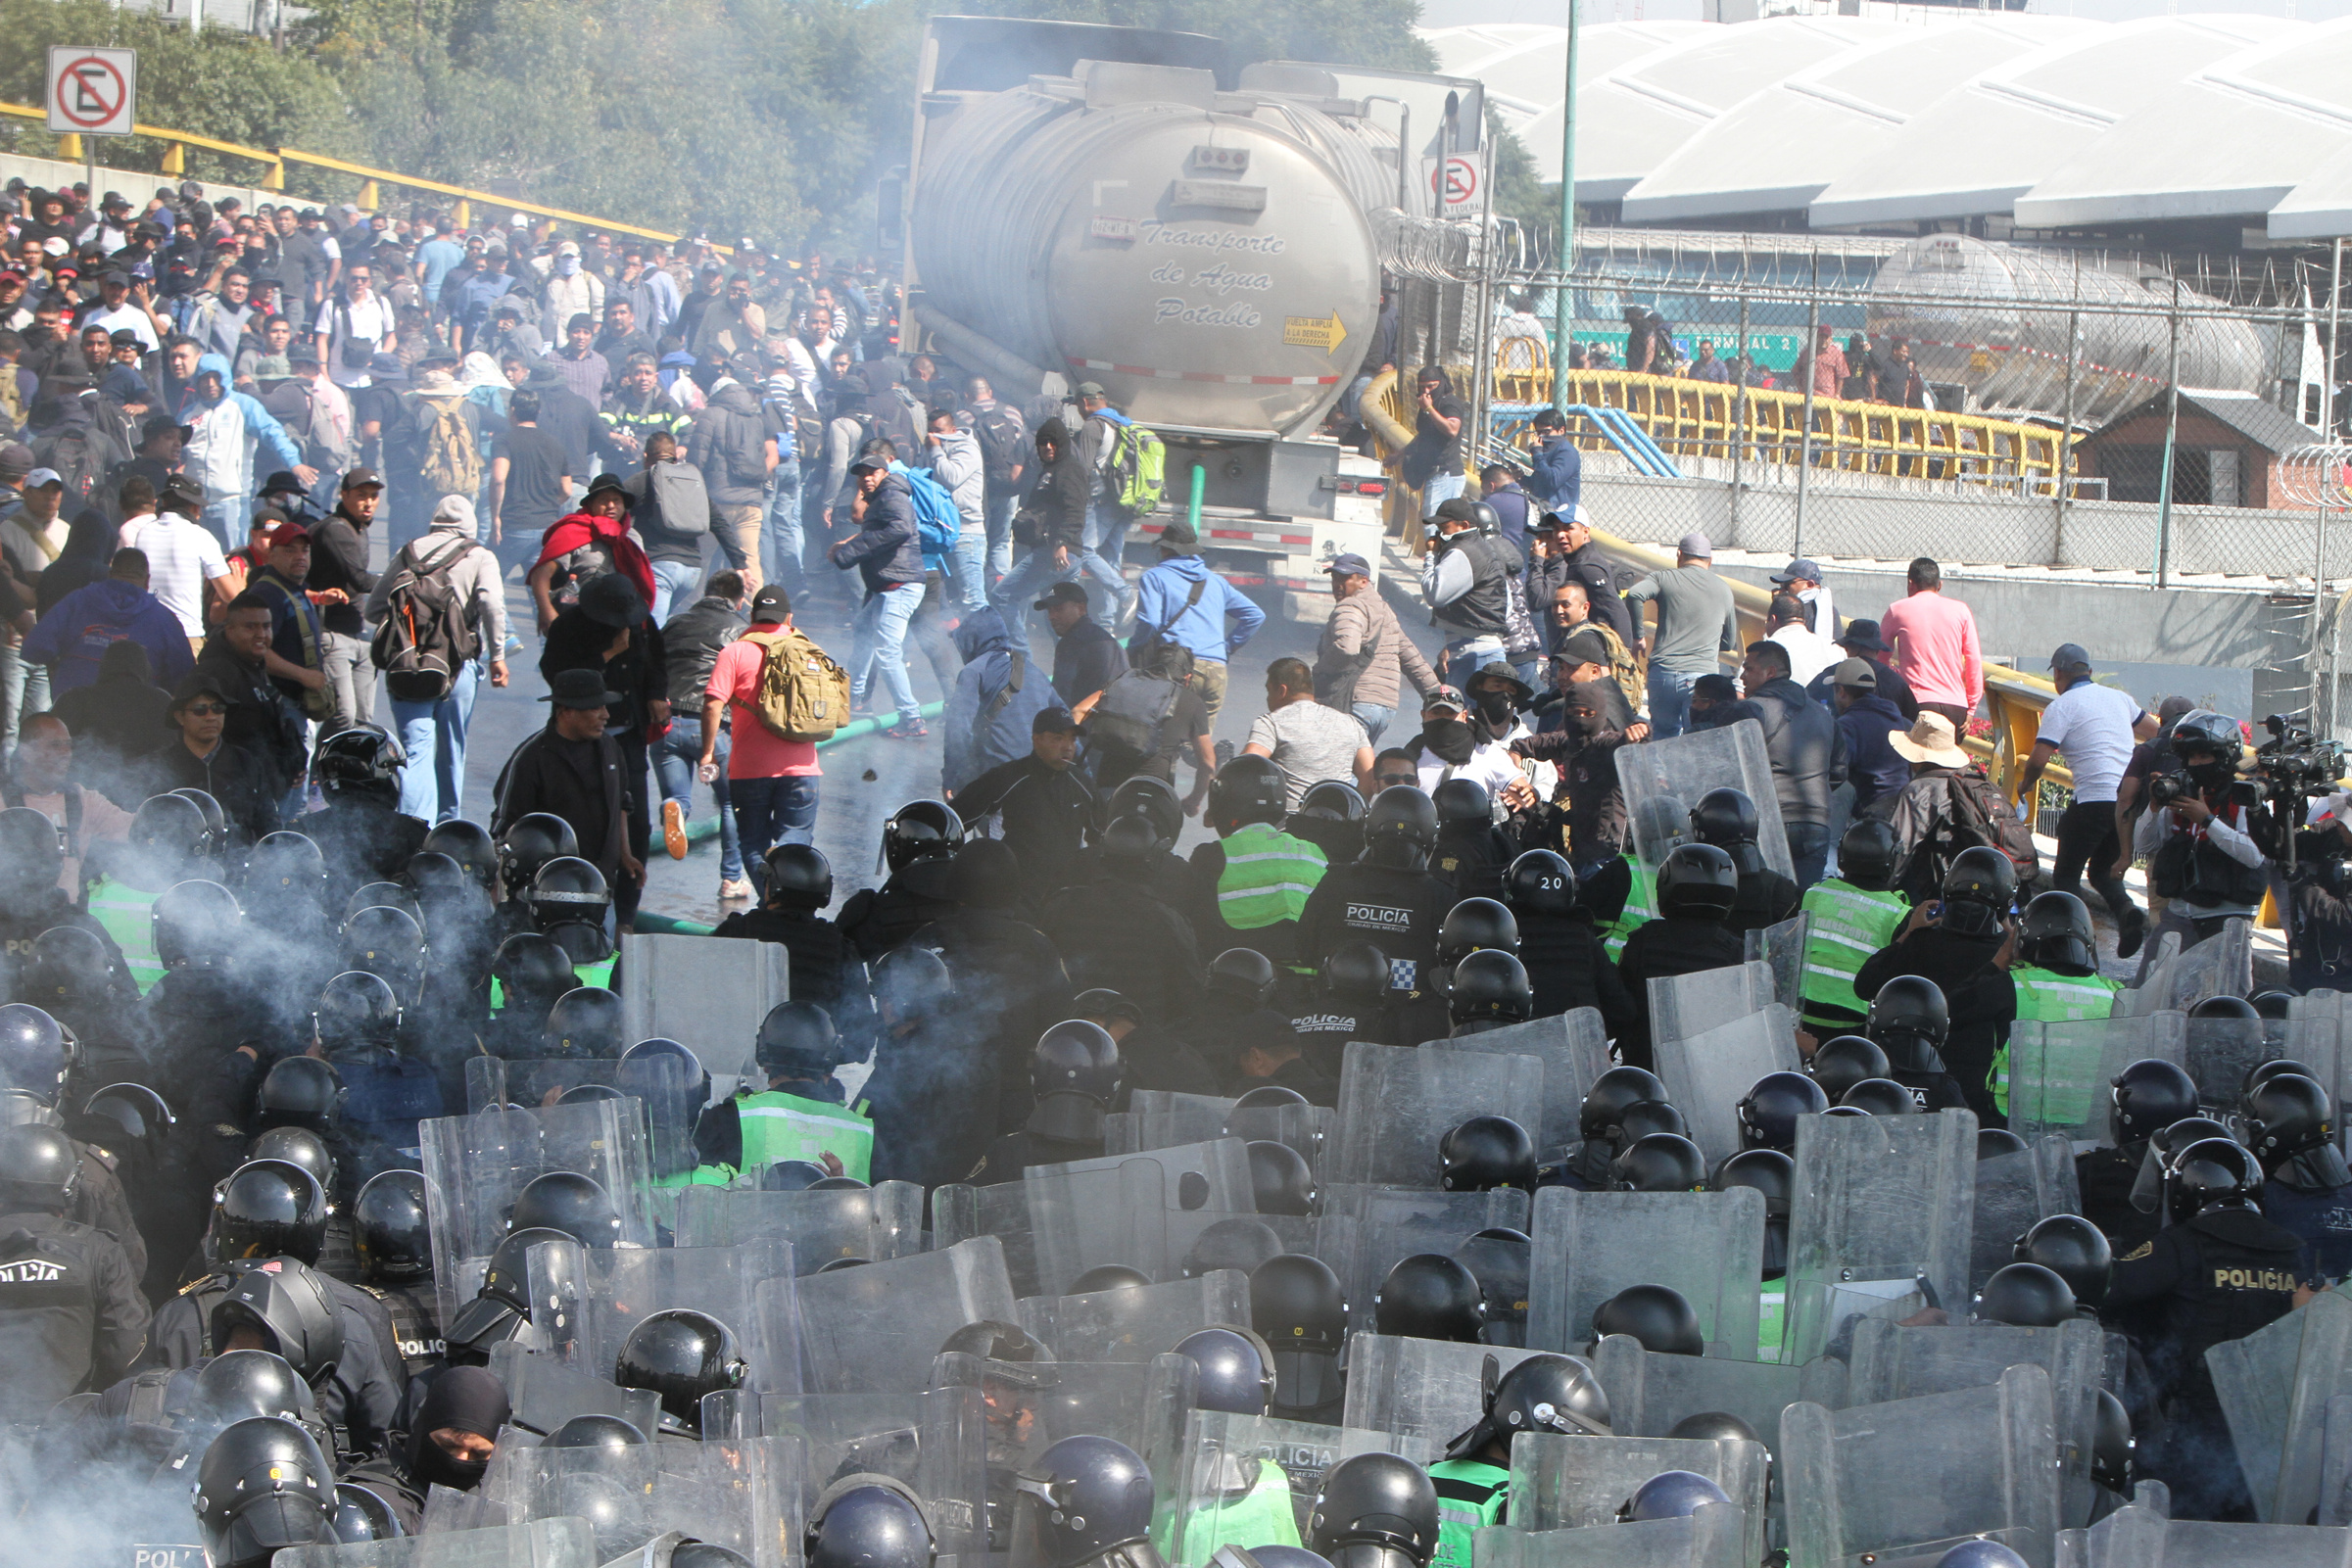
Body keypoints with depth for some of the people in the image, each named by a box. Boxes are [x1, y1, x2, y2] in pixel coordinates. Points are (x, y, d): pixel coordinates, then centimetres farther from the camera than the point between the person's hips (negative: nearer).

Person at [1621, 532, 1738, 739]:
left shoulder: (1664, 578, 6)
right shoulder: (1724, 589, 15)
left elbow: (1634, 595, -14)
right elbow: (1729, 643, 22)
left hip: (1663, 672, 0)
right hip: (1703, 673, 0)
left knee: (1664, 739, 11)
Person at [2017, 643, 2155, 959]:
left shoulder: (2061, 706, -3)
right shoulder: (2118, 697, 15)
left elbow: (2038, 760, -10)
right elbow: (2155, 734, 27)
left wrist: (2025, 785, 10)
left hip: (2094, 800, -6)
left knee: (2066, 875, 6)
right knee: (2103, 871, 19)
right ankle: (2127, 911, -9)